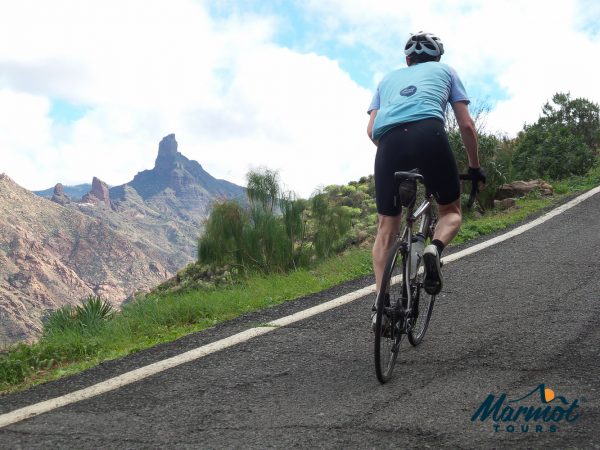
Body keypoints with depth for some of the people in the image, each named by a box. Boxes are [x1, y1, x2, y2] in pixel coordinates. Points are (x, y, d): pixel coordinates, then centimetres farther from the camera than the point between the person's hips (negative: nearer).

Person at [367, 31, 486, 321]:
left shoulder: (389, 78, 35)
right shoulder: (444, 70, 30)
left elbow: (372, 129, 21)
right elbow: (466, 125, 22)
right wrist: (475, 166, 33)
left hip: (388, 141, 2)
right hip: (428, 133, -2)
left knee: (386, 227, 12)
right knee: (450, 211, 18)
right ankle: (435, 248, -14)